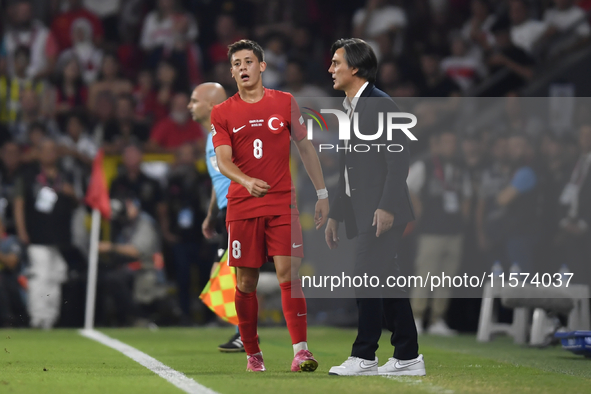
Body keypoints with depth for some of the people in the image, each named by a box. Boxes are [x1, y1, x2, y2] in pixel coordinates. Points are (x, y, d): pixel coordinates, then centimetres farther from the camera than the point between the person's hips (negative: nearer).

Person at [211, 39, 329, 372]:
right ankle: (253, 353, 16)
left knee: (289, 273, -13)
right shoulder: (222, 113, 4)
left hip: (282, 204, -1)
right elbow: (223, 160, -7)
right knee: (246, 282, 3)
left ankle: (301, 350, -17)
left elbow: (306, 148, 12)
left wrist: (322, 194, 8)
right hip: (242, 206, 1)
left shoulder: (285, 103, 6)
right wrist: (246, 182, -27)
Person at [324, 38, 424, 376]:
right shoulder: (350, 108, 18)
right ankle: (408, 357, 12)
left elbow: (398, 160, -16)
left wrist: (387, 207, -24)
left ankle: (364, 357, -9)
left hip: (382, 212, -9)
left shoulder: (381, 104, -9)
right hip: (362, 213, 9)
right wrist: (335, 215, 20)